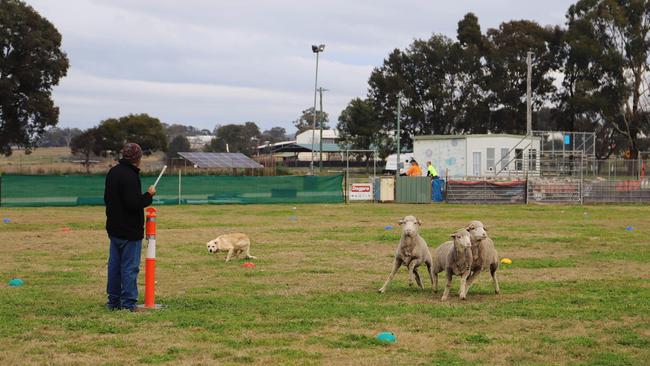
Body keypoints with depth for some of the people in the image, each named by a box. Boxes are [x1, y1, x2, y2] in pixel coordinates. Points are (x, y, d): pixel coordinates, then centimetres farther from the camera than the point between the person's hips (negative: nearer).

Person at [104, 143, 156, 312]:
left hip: (114, 228, 9)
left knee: (115, 264, 13)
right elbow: (134, 203, -25)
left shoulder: (113, 172, 10)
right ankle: (128, 303, -2)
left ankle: (113, 300, 20)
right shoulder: (129, 176, -21)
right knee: (130, 267, -3)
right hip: (129, 231, -9)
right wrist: (149, 195, -10)